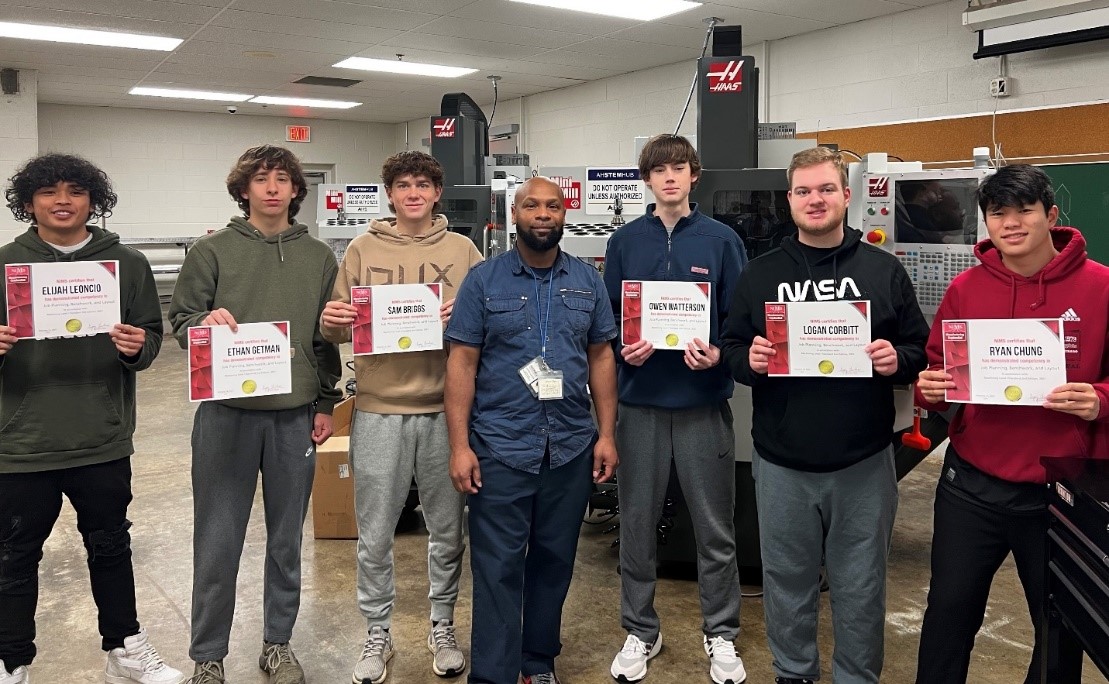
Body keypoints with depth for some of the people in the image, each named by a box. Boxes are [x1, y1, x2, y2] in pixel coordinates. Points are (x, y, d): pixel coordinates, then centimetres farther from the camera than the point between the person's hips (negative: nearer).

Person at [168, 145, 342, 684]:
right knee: (217, 541, 5)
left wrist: (325, 404, 8)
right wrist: (204, 323, -21)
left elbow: (329, 337, 10)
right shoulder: (212, 250, 2)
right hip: (226, 412, -2)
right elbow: (180, 321, 1)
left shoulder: (319, 257, 8)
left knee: (286, 537, 13)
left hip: (295, 416, 2)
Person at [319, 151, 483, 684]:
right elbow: (339, 328, 6)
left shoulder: (462, 250, 5)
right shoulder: (362, 250, 6)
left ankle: (442, 629, 31)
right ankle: (378, 635, 27)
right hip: (378, 409, 0)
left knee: (447, 530, 12)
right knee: (374, 535, 8)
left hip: (445, 409, 1)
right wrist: (331, 323, -16)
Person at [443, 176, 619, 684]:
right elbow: (462, 363, -4)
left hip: (572, 448, 3)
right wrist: (460, 446, -9)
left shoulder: (588, 281, 7)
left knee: (554, 561, 14)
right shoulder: (483, 280, -2)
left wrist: (607, 434, 3)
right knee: (497, 568, 2)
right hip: (500, 449, -3)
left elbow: (601, 358, 9)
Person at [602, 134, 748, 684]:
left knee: (714, 525, 8)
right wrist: (623, 348, -12)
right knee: (637, 523, 10)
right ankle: (640, 631, 28)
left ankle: (721, 634, 26)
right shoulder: (625, 241, 6)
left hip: (704, 401, -1)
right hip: (641, 400, 2)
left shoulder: (721, 240, 2)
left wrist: (718, 354, -17)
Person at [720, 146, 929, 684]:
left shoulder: (885, 271, 3)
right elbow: (730, 349, 6)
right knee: (787, 581, 15)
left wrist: (897, 360, -16)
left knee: (860, 586, 12)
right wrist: (748, 360, -16)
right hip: (781, 462, 1)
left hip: (864, 462, -1)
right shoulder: (759, 274, 6)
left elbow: (922, 351, 5)